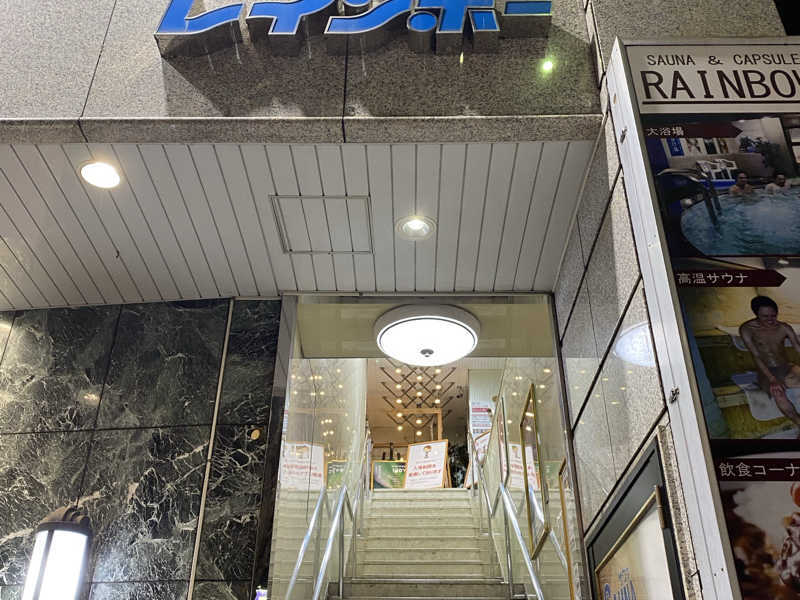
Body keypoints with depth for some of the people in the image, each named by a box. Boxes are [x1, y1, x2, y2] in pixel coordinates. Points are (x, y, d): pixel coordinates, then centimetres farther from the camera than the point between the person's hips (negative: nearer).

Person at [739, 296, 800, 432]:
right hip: (766, 372, -3)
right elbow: (756, 356, -15)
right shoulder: (747, 329, -9)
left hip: (786, 368, 3)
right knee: (777, 391, -36)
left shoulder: (784, 328, 0)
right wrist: (772, 379, -28)